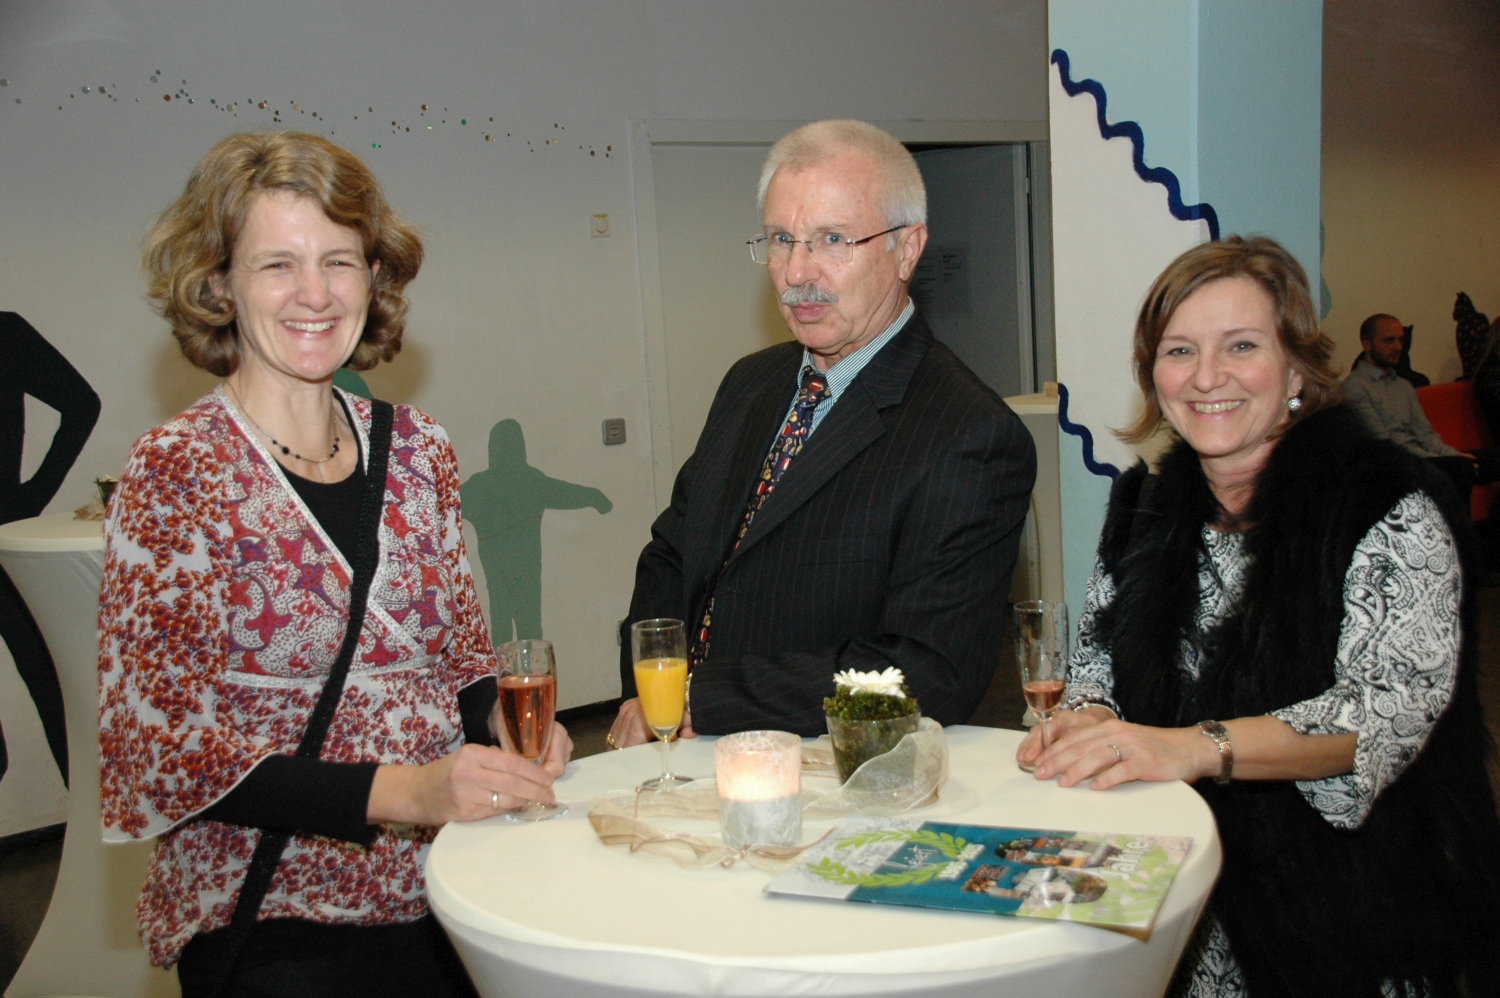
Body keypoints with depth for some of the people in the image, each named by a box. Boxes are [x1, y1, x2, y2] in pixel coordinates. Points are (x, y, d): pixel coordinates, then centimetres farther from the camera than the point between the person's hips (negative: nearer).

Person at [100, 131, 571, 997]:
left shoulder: (418, 449, 5)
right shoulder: (174, 472, -9)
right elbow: (158, 740, -12)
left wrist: (506, 729, -9)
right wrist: (401, 793, -22)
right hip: (278, 928, -4)